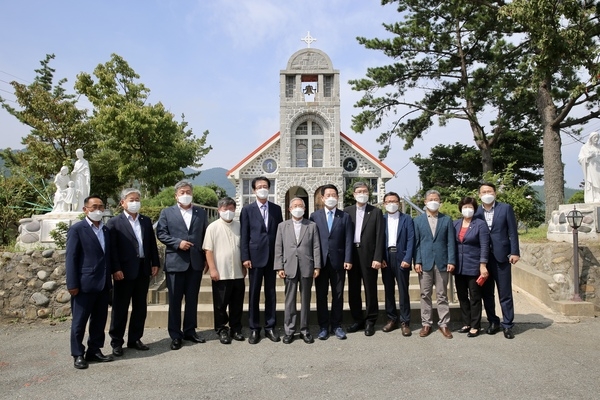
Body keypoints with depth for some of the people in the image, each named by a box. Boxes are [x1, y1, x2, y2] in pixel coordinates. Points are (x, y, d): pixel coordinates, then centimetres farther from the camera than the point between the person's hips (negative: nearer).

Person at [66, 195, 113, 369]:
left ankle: (94, 351, 25)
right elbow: (71, 258, -9)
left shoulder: (106, 230, 13)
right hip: (84, 284, -6)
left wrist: (109, 280, 11)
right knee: (79, 321, 5)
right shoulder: (77, 229, -5)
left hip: (103, 284, 6)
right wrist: (72, 284, -14)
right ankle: (78, 355, 18)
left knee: (99, 321, 12)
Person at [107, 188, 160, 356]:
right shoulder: (114, 222, -4)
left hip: (143, 270, 5)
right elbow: (112, 249, -9)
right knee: (120, 308, 5)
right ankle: (116, 342, 17)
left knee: (140, 308, 11)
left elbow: (152, 244, 12)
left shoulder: (146, 221, 11)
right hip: (124, 271, -5)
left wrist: (155, 263, 5)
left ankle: (135, 339, 24)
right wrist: (116, 269, -15)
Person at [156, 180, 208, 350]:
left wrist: (207, 258, 4)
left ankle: (190, 331, 23)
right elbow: (161, 234, -2)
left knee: (192, 299, 11)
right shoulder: (167, 212, 4)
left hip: (196, 262, 3)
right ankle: (175, 335, 14)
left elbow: (205, 235, 9)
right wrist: (178, 243, -15)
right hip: (175, 262, -2)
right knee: (175, 300, 4)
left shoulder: (201, 212, 10)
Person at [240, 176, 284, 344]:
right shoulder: (247, 209, 2)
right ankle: (254, 329, 14)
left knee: (271, 293, 8)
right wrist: (245, 257, -8)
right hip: (255, 256, -2)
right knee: (254, 293, 4)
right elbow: (244, 235, -1)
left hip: (272, 257, 2)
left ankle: (270, 327, 17)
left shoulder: (276, 209, 9)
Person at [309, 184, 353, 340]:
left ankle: (336, 325, 19)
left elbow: (348, 240, 1)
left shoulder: (345, 217, 6)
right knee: (321, 295, 6)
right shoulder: (314, 216, 6)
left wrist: (348, 260, -7)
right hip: (320, 261, 0)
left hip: (338, 261, 0)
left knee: (338, 295, 7)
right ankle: (323, 326, 16)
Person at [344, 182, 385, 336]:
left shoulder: (376, 212, 2)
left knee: (370, 289, 4)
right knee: (353, 289, 9)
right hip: (352, 255, 3)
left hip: (368, 255, -3)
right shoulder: (347, 211, 8)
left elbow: (380, 236, -4)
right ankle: (358, 320, 22)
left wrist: (377, 258, -12)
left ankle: (370, 322, 16)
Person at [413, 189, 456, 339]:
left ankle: (444, 324, 15)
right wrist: (417, 261, -6)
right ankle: (426, 323, 15)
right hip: (425, 262, 0)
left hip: (442, 262, 0)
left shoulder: (447, 219, 6)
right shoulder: (418, 220, 5)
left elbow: (451, 242, 2)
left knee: (442, 295, 7)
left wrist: (451, 261, -5)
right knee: (425, 295, 6)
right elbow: (416, 242, 2)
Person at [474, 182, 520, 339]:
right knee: (487, 293, 10)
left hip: (501, 256, -2)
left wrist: (514, 252, -8)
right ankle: (493, 322, 24)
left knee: (505, 294, 4)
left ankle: (508, 325, 14)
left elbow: (512, 232, -1)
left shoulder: (505, 208, 0)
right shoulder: (476, 212, 4)